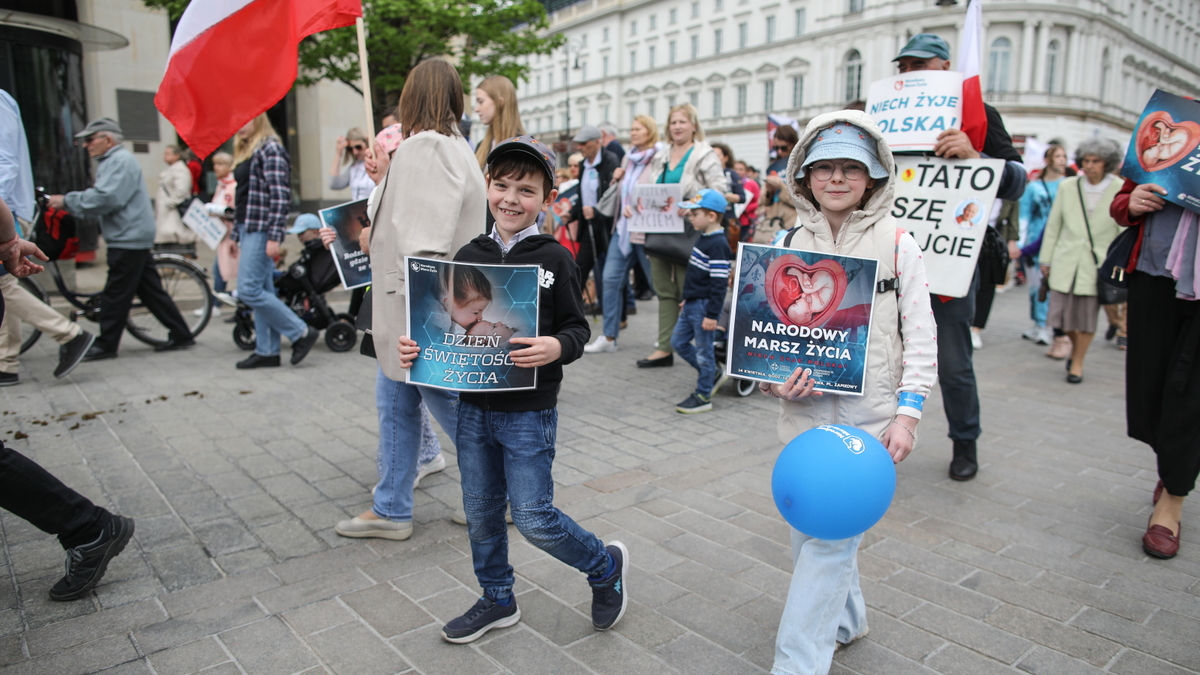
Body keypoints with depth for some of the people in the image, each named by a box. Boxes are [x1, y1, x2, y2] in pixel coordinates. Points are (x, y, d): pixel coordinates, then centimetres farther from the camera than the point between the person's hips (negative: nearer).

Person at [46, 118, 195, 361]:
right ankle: (180, 335, 11)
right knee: (151, 291, 9)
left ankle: (105, 345, 4)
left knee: (115, 294, -3)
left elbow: (106, 198, -22)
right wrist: (68, 202, 8)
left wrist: (67, 200, -14)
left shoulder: (120, 160, -13)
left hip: (128, 239, -10)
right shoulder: (111, 161, 22)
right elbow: (99, 197, 20)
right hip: (133, 239, 10)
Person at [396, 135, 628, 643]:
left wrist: (557, 347, -28)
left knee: (533, 518, -1)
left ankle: (606, 566, 26)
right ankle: (497, 601, 37)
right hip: (474, 406, 5)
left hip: (529, 413, -5)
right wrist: (416, 348, -5)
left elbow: (577, 328, -7)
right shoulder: (469, 256, 5)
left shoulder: (553, 259, -8)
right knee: (480, 512, 15)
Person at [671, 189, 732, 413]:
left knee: (703, 351, 1)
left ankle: (703, 396, 14)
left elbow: (719, 284, -22)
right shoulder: (703, 239, 11)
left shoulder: (717, 245, -19)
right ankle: (711, 373, 31)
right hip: (692, 304, 10)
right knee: (678, 342, 17)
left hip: (704, 306, -10)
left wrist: (712, 314, -23)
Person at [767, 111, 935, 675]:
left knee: (831, 535, -6)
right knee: (806, 527, 15)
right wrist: (774, 380, -10)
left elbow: (921, 336, -2)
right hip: (804, 410, 4)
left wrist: (907, 413, -9)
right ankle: (844, 618, 40)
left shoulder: (896, 243, -3)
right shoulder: (792, 245, 5)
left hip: (867, 416, -4)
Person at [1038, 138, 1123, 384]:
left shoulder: (1121, 191, -3)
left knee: (1087, 317, 3)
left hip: (1098, 263, -2)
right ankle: (1075, 346, 35)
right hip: (1066, 262, 2)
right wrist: (1046, 259, 8)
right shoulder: (1067, 186, 4)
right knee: (1062, 314, 4)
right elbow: (1053, 225, 8)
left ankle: (1077, 362, 21)